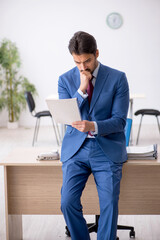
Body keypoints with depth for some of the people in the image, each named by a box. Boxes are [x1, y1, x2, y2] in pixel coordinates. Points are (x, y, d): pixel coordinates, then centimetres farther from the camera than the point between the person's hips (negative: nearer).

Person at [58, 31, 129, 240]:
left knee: (109, 204, -16)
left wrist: (93, 126, -25)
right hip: (76, 149, 2)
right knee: (68, 202, -14)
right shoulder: (66, 80, 5)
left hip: (107, 149, -1)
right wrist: (81, 89, -14)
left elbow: (119, 121, -6)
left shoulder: (118, 78, -2)